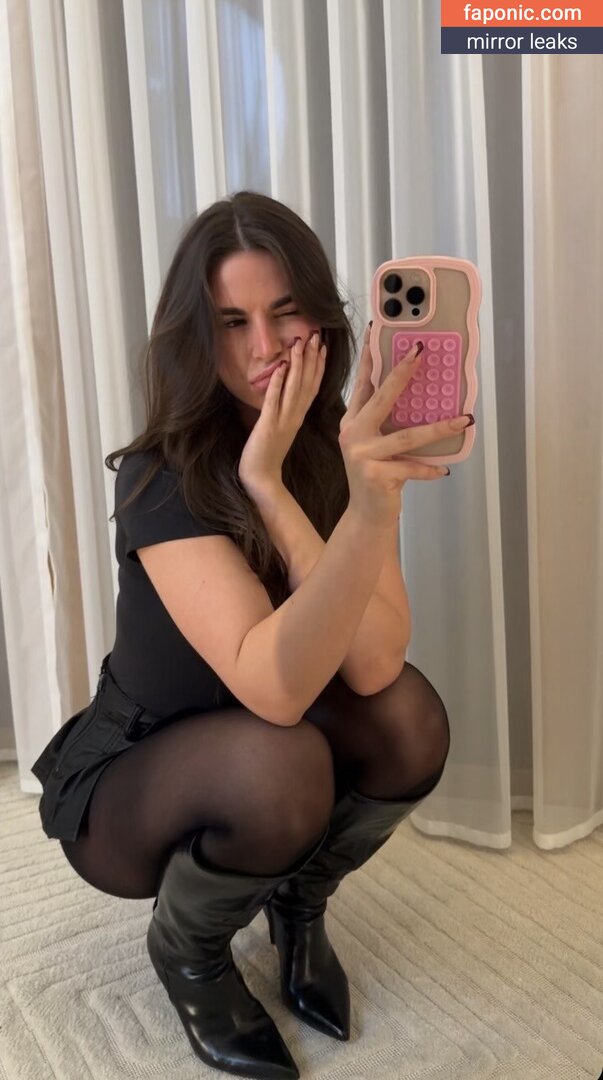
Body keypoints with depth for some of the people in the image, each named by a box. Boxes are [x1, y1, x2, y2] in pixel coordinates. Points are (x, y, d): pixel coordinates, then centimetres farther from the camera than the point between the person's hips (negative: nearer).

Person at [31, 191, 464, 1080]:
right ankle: (186, 948, 1)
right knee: (277, 766, -34)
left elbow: (372, 666, -27)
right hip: (128, 787, -4)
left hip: (252, 771, 4)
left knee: (409, 717, -24)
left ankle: (299, 900, 8)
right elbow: (274, 686, -40)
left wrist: (269, 485, -35)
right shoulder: (161, 479, -27)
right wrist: (369, 511, -55)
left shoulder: (345, 449, -13)